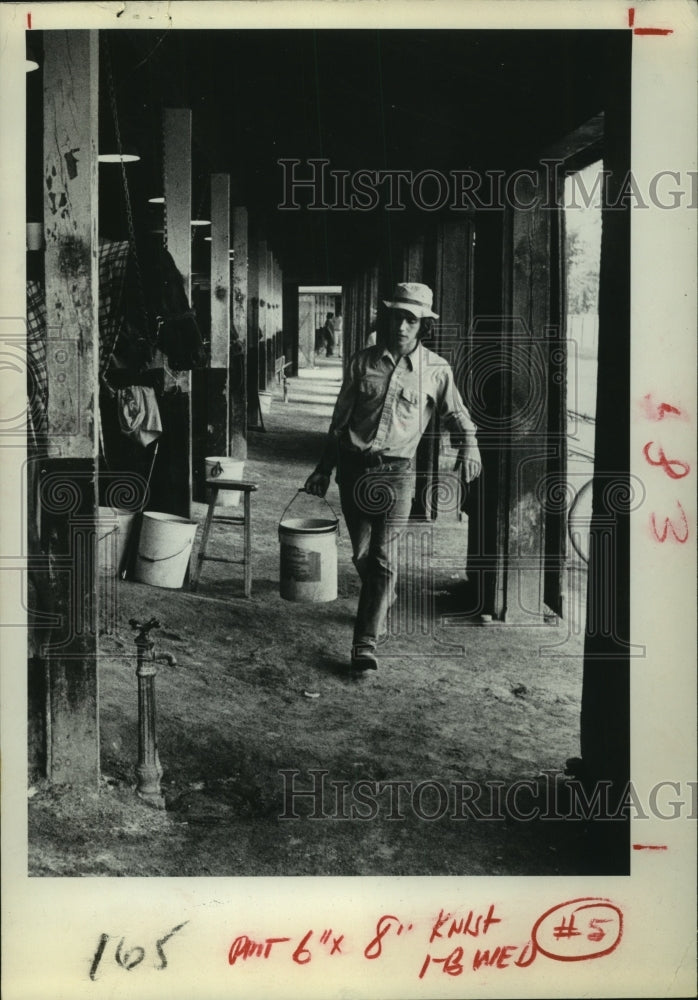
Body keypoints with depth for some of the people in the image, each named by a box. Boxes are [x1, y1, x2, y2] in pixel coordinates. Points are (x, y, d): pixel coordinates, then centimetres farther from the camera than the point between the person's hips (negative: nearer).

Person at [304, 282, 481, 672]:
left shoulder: (436, 370, 0)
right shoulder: (363, 361, 6)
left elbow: (458, 417, 12)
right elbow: (340, 420, 12)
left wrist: (469, 446, -8)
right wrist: (324, 469, 14)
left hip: (396, 471, -3)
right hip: (353, 467, 3)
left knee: (383, 558, -10)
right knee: (362, 555, 13)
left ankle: (366, 643, -6)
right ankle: (383, 602, 42)